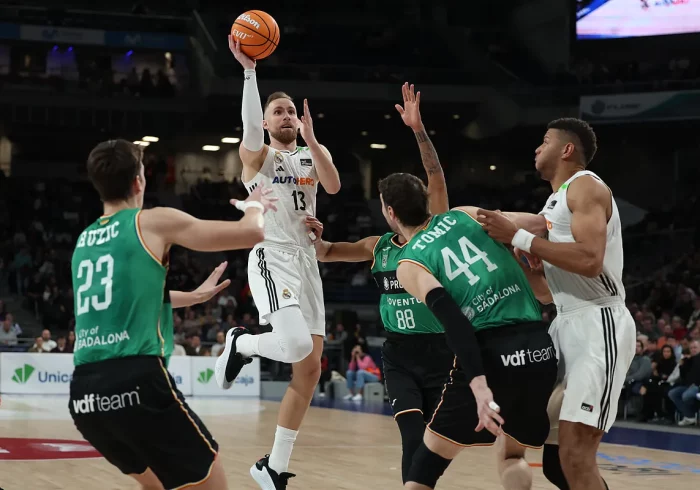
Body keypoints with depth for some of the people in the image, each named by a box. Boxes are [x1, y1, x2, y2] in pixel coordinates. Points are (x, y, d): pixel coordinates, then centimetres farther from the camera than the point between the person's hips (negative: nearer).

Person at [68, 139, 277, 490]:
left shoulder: (84, 241, 21)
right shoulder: (154, 222, 1)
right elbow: (252, 233, 0)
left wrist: (195, 295, 51)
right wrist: (254, 206, 23)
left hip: (84, 394, 7)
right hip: (137, 384, -7)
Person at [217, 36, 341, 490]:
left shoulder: (314, 153, 16)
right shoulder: (256, 154, 4)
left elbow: (334, 185, -6)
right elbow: (251, 125, -20)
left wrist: (311, 139, -19)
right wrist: (250, 69, -29)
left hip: (307, 262, 6)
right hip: (272, 259, -6)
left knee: (310, 370, 3)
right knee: (297, 346, -30)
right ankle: (239, 343, 4)